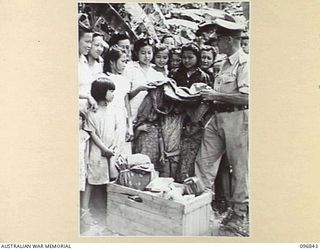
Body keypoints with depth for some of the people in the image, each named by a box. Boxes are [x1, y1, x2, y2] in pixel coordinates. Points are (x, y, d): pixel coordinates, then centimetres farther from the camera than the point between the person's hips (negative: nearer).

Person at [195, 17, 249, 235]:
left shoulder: (245, 62, -11)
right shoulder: (226, 63, 14)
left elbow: (246, 97, -19)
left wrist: (216, 95, -16)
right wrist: (209, 93, 5)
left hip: (237, 118, -8)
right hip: (218, 117, 9)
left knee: (240, 168, 4)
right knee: (204, 160, 9)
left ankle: (239, 215, 17)